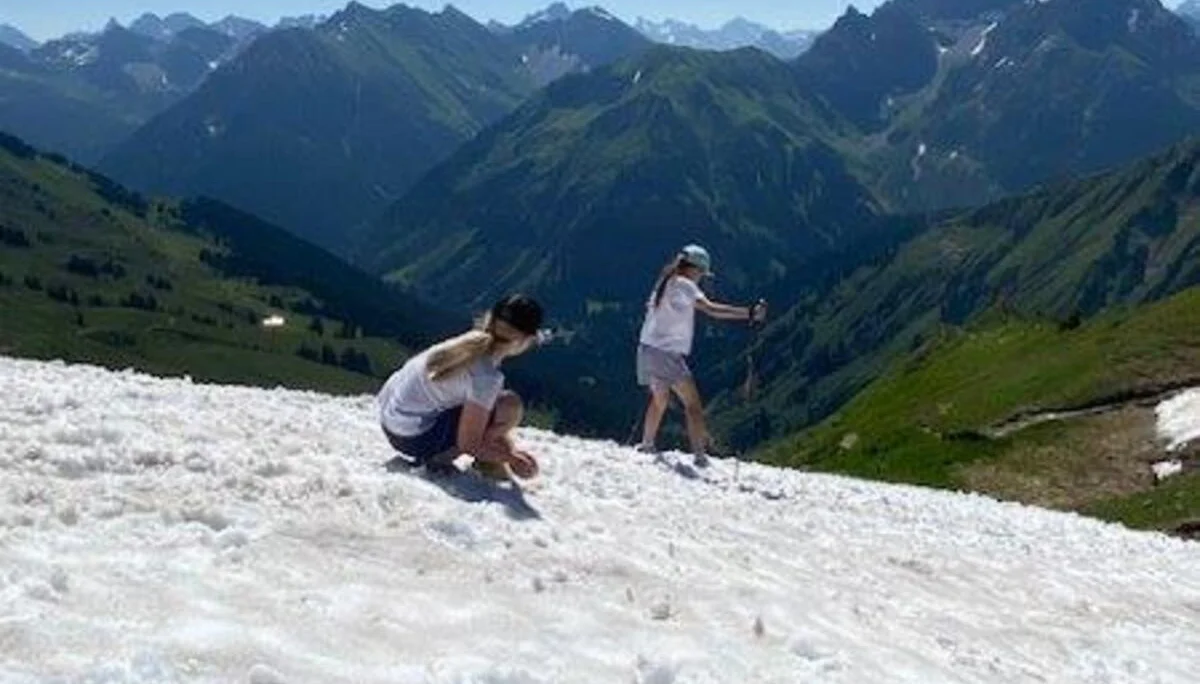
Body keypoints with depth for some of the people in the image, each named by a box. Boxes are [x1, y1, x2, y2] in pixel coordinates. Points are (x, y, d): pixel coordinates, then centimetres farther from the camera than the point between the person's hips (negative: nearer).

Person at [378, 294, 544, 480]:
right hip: (412, 437, -9)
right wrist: (511, 457, -4)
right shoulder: (486, 376, -24)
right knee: (511, 407, -15)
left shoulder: (474, 342, 0)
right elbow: (468, 444, -17)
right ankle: (439, 459, -3)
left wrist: (511, 450, 9)